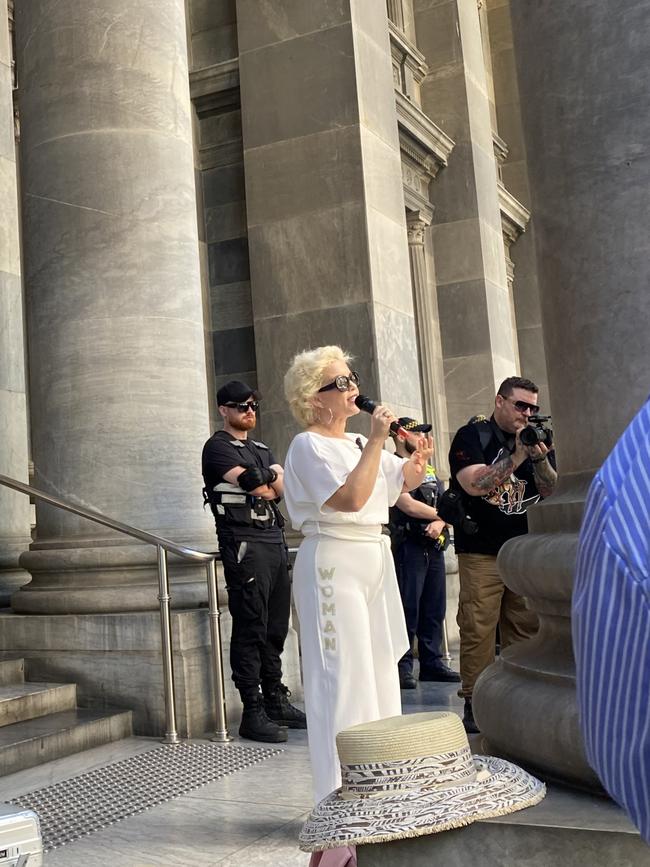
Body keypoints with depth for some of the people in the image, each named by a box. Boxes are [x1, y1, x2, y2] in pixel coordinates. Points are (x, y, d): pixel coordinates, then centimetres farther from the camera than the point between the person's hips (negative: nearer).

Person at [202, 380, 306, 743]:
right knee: (250, 628, -8)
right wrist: (271, 480, 4)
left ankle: (276, 702, 18)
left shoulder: (263, 451, 23)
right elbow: (253, 484, -14)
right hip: (244, 542, -8)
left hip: (276, 539, 8)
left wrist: (265, 477, -9)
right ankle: (253, 713, -6)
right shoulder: (218, 447, 0)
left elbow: (283, 488, 7)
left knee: (276, 628, 10)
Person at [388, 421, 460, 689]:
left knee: (434, 609, 8)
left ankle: (432, 663, 15)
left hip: (434, 547, 7)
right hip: (409, 545, -7)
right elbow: (408, 505, -14)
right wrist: (442, 514, -2)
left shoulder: (428, 470, 20)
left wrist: (440, 522, -8)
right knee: (408, 609, -7)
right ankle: (402, 667, -3)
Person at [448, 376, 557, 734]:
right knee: (478, 629, -6)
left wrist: (541, 459, -15)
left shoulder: (537, 438, 11)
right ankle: (475, 704, 1)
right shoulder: (472, 436, -3)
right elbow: (474, 484, -19)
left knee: (526, 630, 6)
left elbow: (551, 492, 4)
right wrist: (518, 455, -22)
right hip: (481, 552, -4)